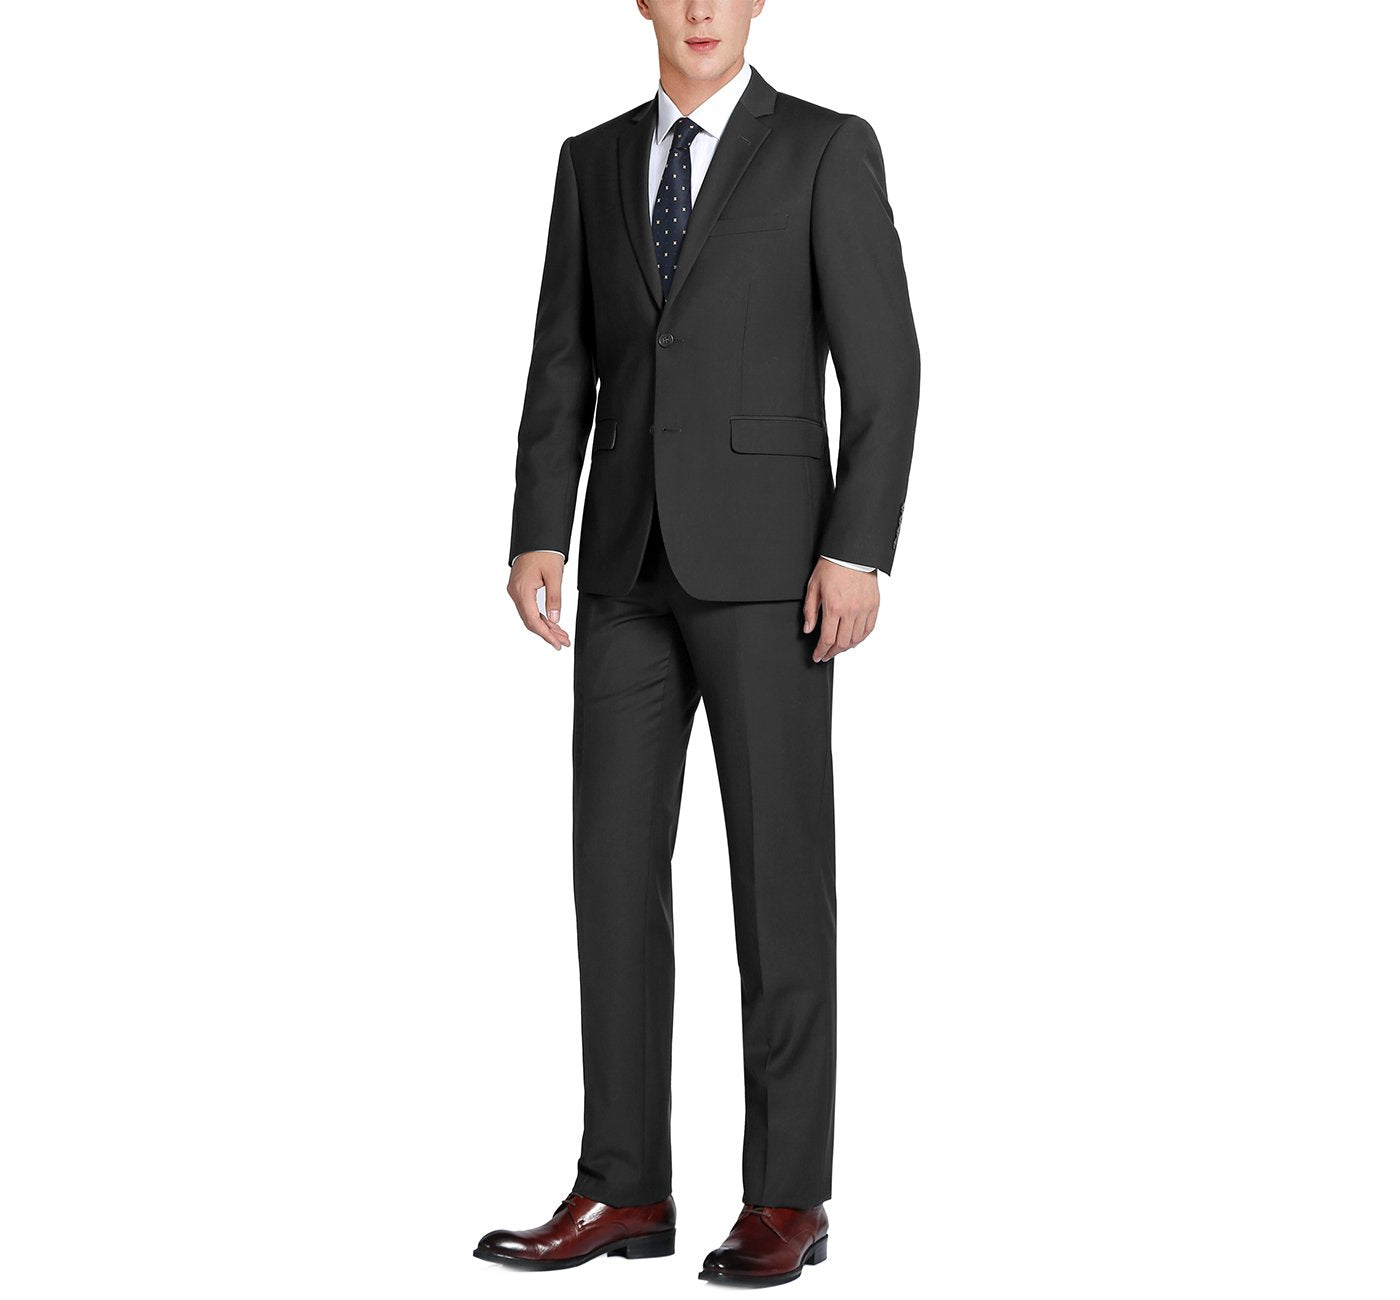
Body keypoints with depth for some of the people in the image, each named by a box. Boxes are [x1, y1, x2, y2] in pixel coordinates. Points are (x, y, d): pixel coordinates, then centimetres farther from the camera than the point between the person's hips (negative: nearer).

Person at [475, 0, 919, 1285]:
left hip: (766, 556, -5)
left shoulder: (831, 150, -1)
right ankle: (625, 1190, 9)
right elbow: (564, 372, 11)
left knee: (780, 871, -4)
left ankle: (786, 1197, 4)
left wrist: (859, 551, -16)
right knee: (617, 867, 2)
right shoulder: (594, 161, 14)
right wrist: (538, 539, -2)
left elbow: (884, 367, -7)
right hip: (632, 564, 5)